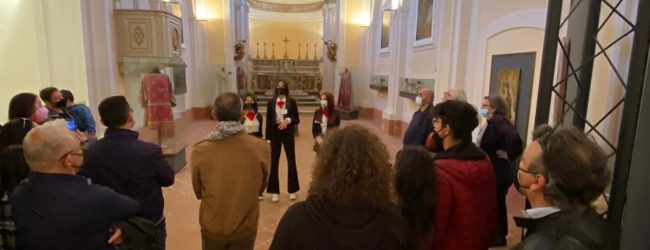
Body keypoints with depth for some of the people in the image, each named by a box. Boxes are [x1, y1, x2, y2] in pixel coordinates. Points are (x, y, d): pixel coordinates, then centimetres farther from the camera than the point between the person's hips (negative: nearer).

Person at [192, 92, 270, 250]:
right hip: (245, 227, 0)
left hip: (212, 227, 1)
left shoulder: (199, 150, -17)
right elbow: (260, 189, -3)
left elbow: (198, 192, -1)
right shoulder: (261, 148, -19)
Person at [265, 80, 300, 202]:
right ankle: (275, 191, 15)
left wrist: (288, 120, -17)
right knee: (274, 162, 4)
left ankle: (293, 190, 20)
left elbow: (297, 120, 2)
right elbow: (268, 121, 2)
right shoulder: (271, 103, 1)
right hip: (275, 133, 1)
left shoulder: (292, 102, -1)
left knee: (291, 161, 6)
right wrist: (268, 138, -2)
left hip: (288, 133, 0)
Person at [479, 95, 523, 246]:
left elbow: (514, 138, -33)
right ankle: (499, 235, 30)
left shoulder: (498, 122, -19)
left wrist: (508, 155, -22)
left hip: (498, 173, -10)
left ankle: (499, 237, 15)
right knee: (497, 204, 17)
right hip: (495, 172, 10)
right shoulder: (493, 122, 11)